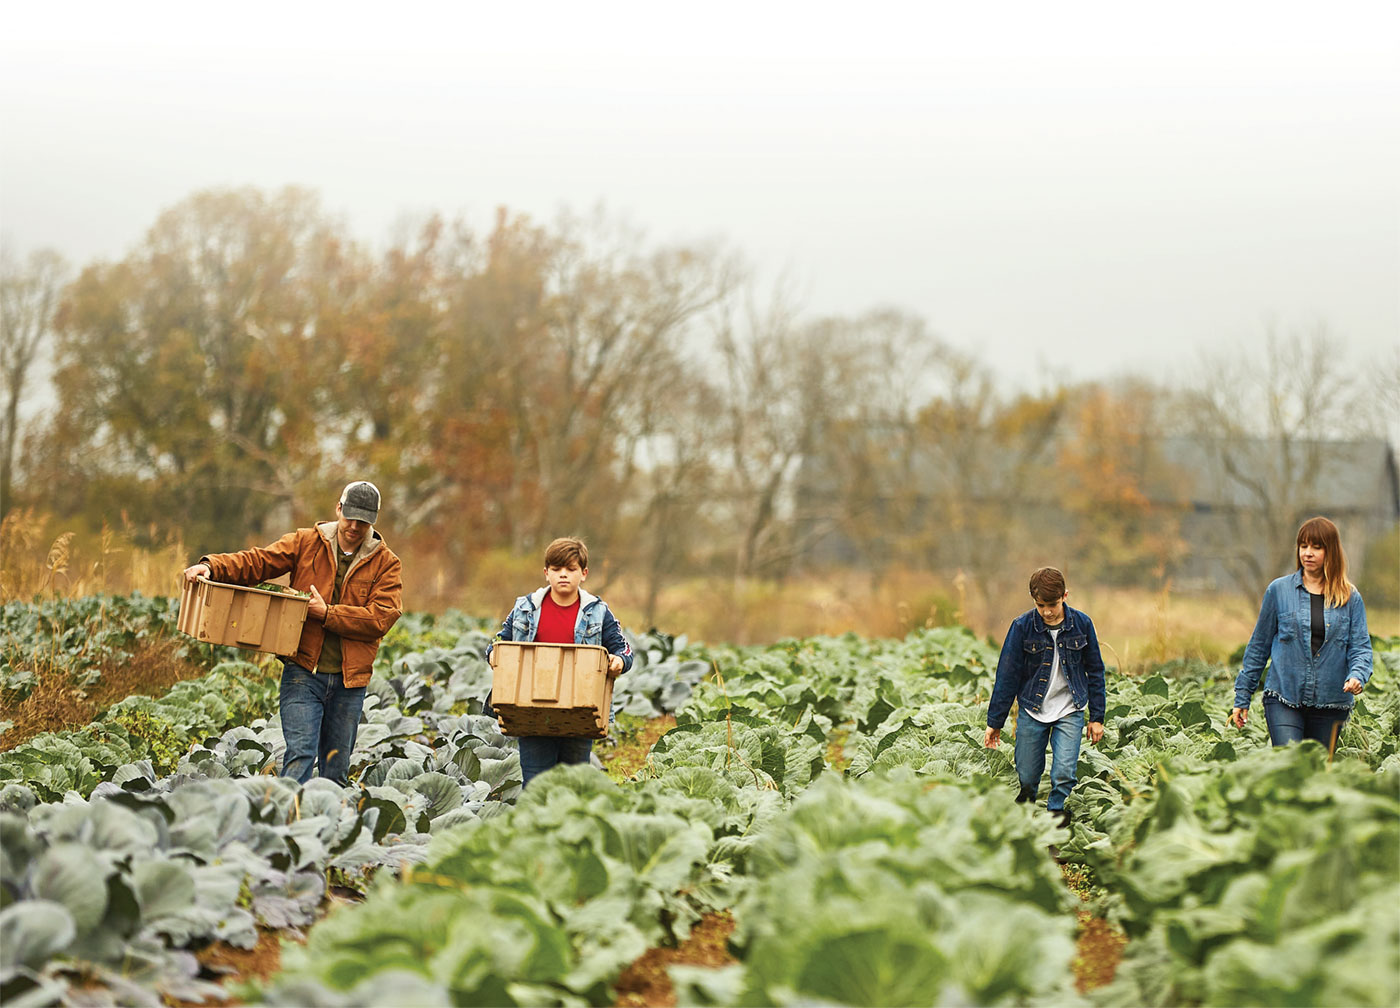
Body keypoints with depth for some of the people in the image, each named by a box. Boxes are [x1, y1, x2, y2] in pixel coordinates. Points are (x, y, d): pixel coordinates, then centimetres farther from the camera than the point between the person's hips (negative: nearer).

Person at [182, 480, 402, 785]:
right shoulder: (306, 542, 6)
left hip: (349, 682, 1)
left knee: (336, 769, 9)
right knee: (300, 754, -14)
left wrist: (328, 614, -15)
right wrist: (213, 566, -17)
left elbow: (380, 617, -8)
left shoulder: (385, 563, 4)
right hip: (303, 672, -1)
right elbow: (258, 561, 0)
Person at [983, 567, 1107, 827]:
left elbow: (1095, 671, 6)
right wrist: (995, 722, -1)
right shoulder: (1022, 626, -8)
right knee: (1027, 777, 4)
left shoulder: (1081, 623, -5)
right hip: (1032, 711, 0)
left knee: (1064, 774, -14)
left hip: (1069, 712, 0)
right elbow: (1007, 675, -3)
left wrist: (1097, 717, 7)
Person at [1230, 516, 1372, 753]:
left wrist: (1357, 675, -20)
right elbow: (1259, 645, 10)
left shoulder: (1350, 598, 7)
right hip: (1284, 699, -2)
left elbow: (1360, 647, 3)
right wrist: (1242, 697, 9)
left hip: (1331, 702, 2)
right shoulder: (1279, 590, 4)